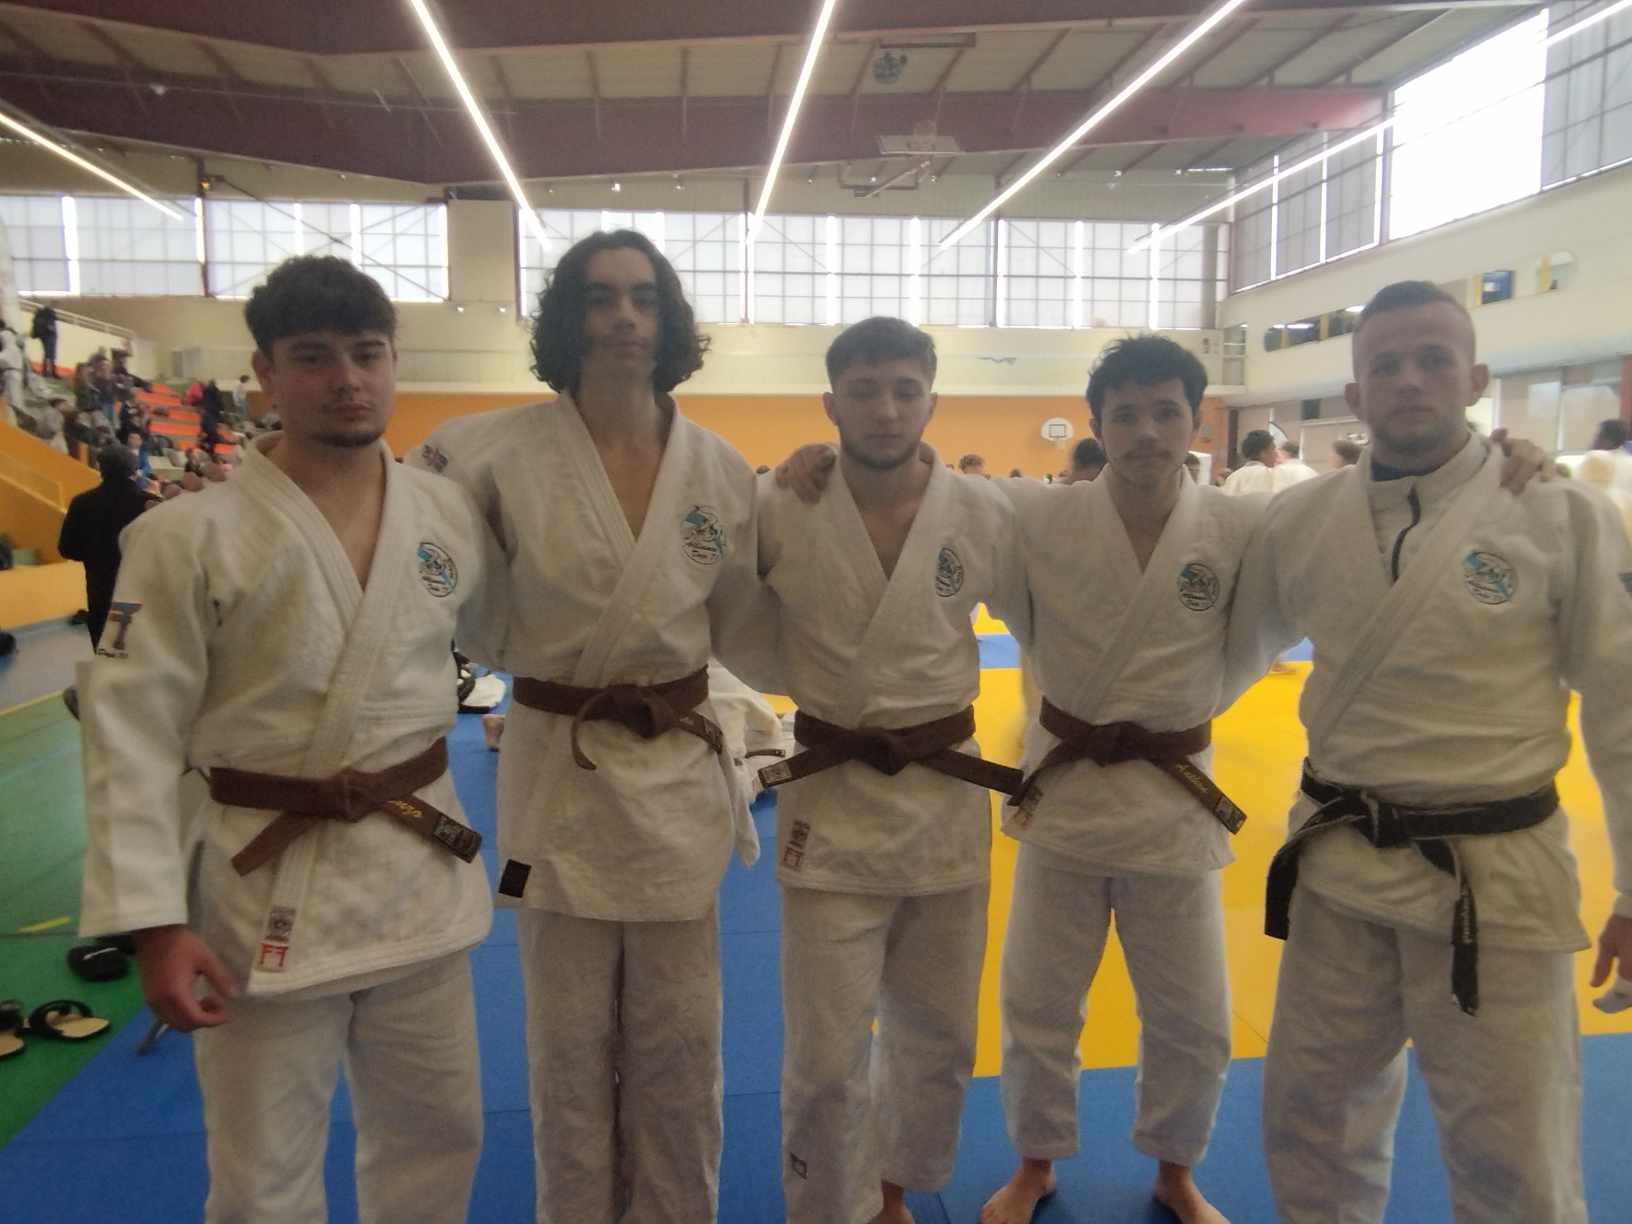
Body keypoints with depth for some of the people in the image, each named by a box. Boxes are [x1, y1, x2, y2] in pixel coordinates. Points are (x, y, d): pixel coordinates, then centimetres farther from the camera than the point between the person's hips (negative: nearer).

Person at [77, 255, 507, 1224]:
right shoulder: (191, 535, -12)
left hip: (425, 872, 4)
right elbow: (133, 734, -11)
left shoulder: (448, 514, 0)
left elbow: (512, 631, 17)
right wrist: (154, 922, -14)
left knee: (437, 1137, 22)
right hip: (268, 890, -3)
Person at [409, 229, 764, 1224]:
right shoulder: (500, 451, -9)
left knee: (679, 1042, 14)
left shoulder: (721, 468, -2)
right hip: (556, 768, -1)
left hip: (680, 773, 2)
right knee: (571, 1041, 14)